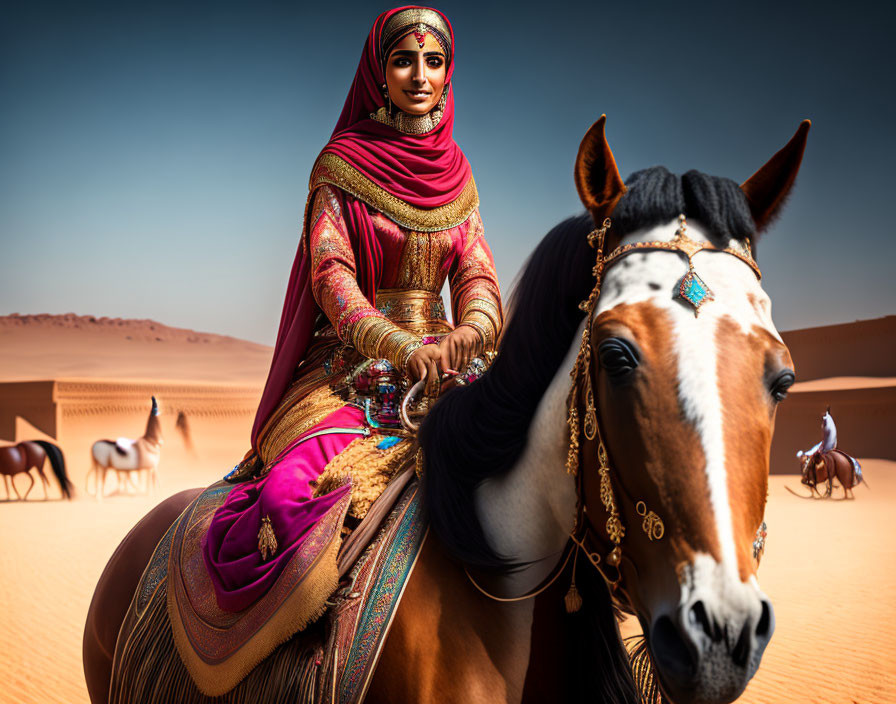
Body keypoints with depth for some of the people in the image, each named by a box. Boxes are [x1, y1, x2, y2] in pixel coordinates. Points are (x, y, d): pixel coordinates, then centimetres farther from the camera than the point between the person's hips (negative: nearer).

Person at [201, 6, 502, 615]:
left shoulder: (456, 171, 14)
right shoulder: (342, 163, 1)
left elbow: (477, 272, 6)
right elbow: (332, 274, -9)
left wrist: (472, 328, -18)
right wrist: (400, 348, -24)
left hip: (441, 360, 4)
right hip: (351, 366, -4)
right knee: (290, 497, -29)